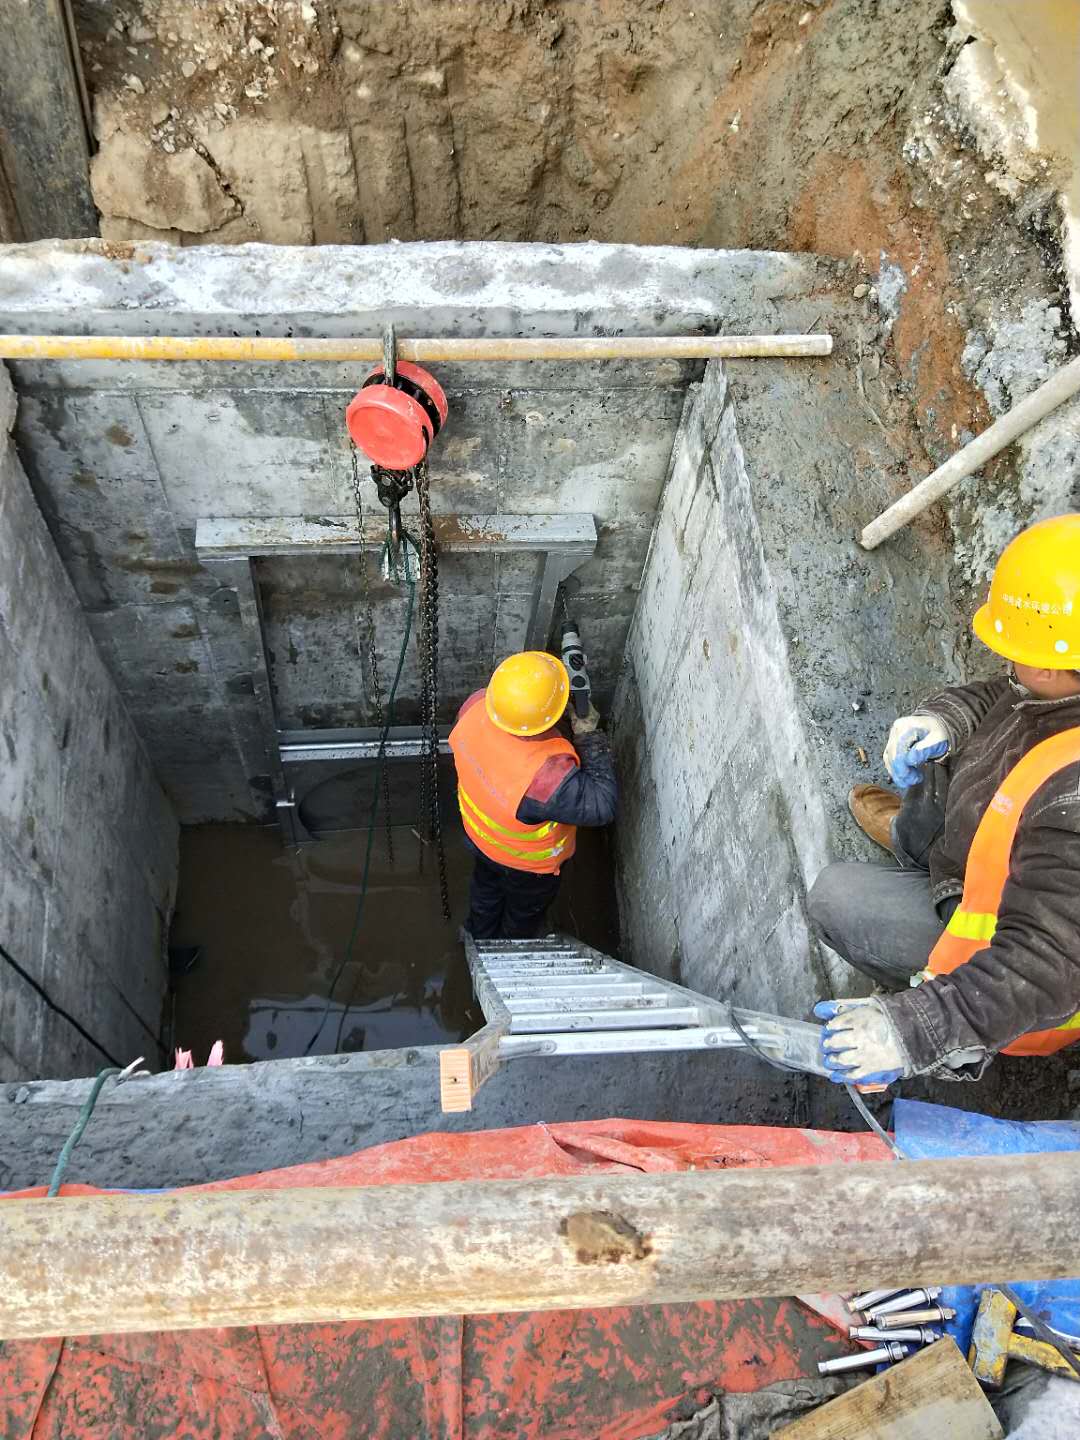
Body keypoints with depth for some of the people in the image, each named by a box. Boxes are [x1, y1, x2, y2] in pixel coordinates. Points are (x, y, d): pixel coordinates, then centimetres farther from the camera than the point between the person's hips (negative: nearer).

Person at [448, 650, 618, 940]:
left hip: (479, 832, 5)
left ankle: (480, 938, 67)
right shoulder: (547, 775, -50)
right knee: (524, 915, 31)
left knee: (486, 888, 38)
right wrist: (590, 736, -33)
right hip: (528, 864, -5)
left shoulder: (476, 706, -33)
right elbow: (602, 806, -34)